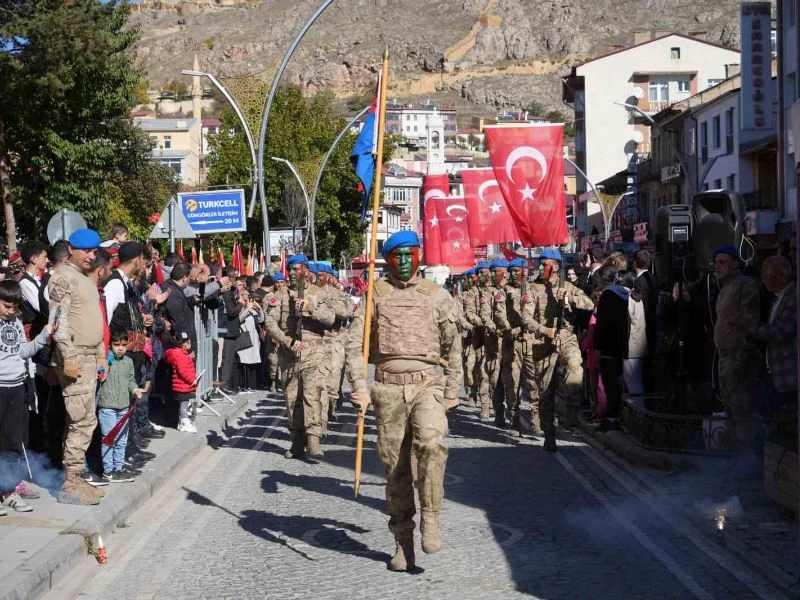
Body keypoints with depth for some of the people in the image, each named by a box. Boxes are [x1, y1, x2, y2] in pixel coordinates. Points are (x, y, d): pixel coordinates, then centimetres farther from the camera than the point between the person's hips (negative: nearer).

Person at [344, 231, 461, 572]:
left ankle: (431, 518, -14)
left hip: (427, 384, -1)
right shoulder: (375, 294, 8)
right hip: (388, 387, 1)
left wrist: (452, 391, 11)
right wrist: (360, 388, -7)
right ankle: (403, 541, 13)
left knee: (432, 443, -28)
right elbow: (353, 343, 3)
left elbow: (452, 346, 14)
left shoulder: (436, 295, 10)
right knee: (395, 466, 3)